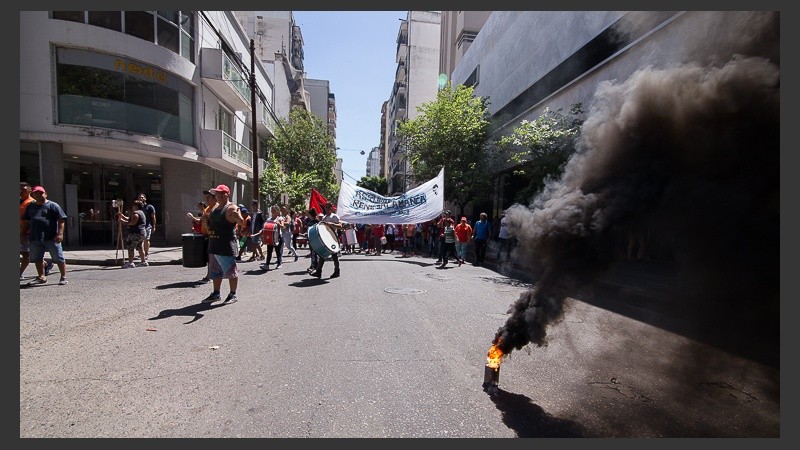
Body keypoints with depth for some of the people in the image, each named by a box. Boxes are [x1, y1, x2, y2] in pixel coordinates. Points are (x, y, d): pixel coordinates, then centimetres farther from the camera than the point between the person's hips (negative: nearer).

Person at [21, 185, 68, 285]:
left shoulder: (53, 205, -3)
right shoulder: (30, 206, 15)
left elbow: (61, 220, -10)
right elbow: (26, 222, 23)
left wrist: (60, 234, -18)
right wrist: (23, 233, 16)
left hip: (51, 238, -6)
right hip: (34, 238, 6)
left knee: (58, 258, -2)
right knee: (37, 259, 14)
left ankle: (63, 277, 5)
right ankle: (41, 277, 26)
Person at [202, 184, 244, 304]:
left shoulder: (231, 208, -13)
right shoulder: (215, 207, 13)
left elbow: (241, 223, -28)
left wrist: (237, 217, -44)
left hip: (226, 246, -9)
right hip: (213, 245, 9)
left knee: (231, 271, 0)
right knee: (215, 271, 17)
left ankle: (233, 295, 11)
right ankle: (216, 293, 30)